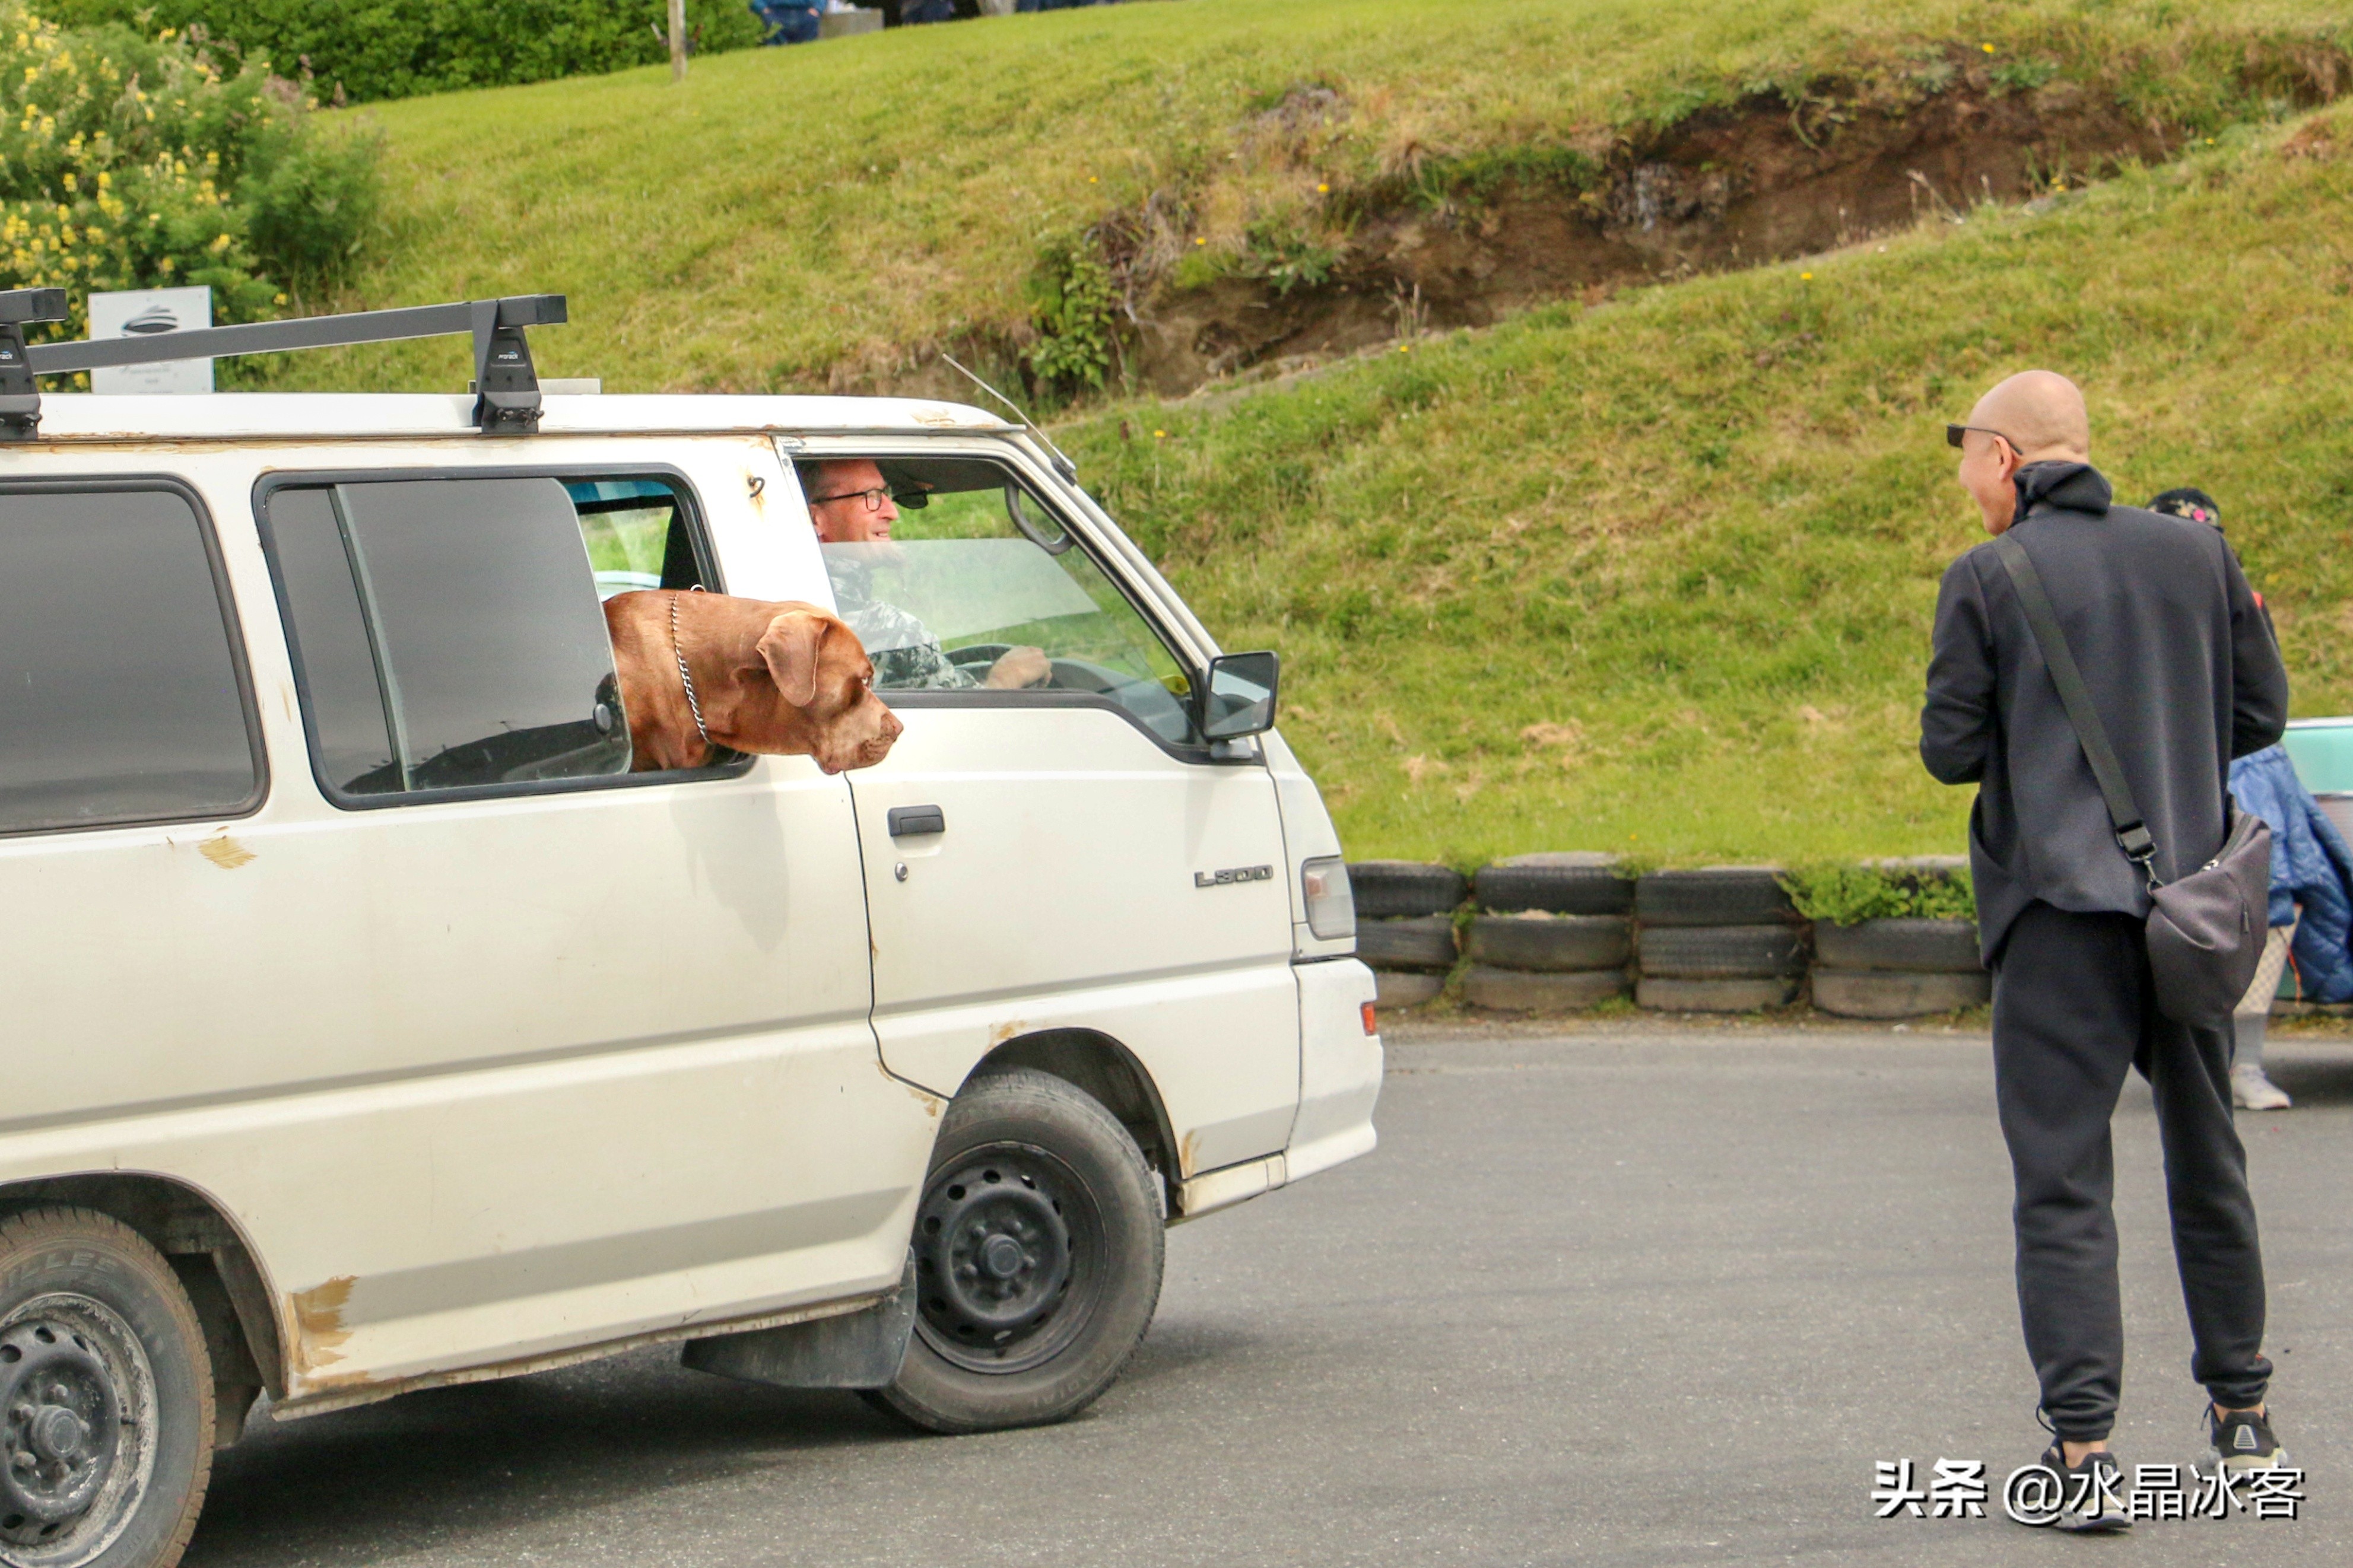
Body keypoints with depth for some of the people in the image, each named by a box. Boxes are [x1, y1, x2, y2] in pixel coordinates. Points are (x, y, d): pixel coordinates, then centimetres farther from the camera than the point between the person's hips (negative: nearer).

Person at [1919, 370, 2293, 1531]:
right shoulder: (2194, 554, 6)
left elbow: (1950, 750, -3)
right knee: (2207, 1163, 18)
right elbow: (2260, 715, 9)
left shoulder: (1985, 582, -5)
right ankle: (2241, 1420, 28)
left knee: (2063, 1183, -3)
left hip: (2060, 907, -4)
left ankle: (2084, 1455, -12)